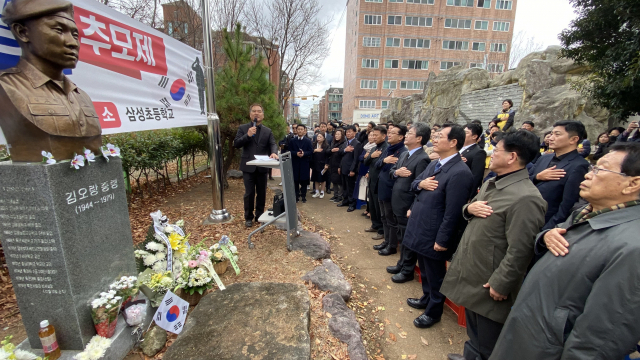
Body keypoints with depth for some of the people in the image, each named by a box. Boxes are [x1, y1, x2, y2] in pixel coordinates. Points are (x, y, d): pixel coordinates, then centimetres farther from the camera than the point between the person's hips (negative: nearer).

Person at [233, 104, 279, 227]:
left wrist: (274, 153, -26)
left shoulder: (267, 131, 9)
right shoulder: (243, 128, 3)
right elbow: (236, 144, -5)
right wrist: (247, 135, -20)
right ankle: (248, 217, 18)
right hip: (248, 166, -2)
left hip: (262, 167, 2)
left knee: (262, 193, 11)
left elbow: (272, 144, -3)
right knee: (249, 193, 2)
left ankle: (259, 215, 27)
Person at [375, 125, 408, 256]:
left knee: (392, 220, 7)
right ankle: (387, 241, 37)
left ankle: (392, 246, 24)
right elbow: (377, 164, 5)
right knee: (384, 218, 21)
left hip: (391, 190, -9)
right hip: (382, 188, 9)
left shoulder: (403, 152, -19)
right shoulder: (388, 149, 9)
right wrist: (384, 160, -13)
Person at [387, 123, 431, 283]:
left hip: (409, 206, -8)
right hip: (398, 204, 8)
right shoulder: (404, 154, 9)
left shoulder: (422, 159, -19)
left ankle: (407, 271, 28)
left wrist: (412, 209, -22)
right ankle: (402, 264, 41)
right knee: (402, 237, 23)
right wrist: (396, 172, -11)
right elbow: (391, 171, 13)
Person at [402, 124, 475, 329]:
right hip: (419, 228, 9)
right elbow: (414, 184, 13)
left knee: (435, 275, 13)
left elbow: (452, 212, -23)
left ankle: (433, 312, 34)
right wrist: (420, 184, -10)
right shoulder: (434, 164, 7)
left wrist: (441, 240, -19)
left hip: (433, 235, -8)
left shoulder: (460, 173, -22)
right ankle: (427, 299, 48)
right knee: (425, 271, 26)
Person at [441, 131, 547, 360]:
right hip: (470, 275, 9)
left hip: (488, 285, -8)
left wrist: (500, 285, -18)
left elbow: (519, 251, -24)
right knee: (473, 330, 30)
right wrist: (469, 208, -8)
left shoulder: (525, 198, -25)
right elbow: (469, 212, 15)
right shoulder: (491, 184, 5)